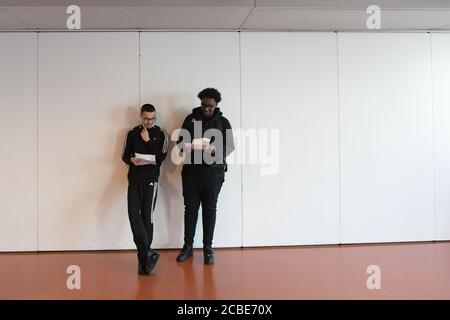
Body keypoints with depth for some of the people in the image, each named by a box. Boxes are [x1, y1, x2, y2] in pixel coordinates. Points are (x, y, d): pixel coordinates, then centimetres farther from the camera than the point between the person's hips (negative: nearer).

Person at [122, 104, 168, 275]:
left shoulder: (161, 134, 3)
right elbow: (125, 155, 13)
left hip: (150, 179, -2)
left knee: (147, 216, -5)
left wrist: (147, 141, -9)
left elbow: (161, 157, -7)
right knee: (133, 214, -10)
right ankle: (148, 253, -7)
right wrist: (131, 160, -9)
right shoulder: (132, 133, 12)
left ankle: (144, 255, 6)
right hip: (134, 179, 3)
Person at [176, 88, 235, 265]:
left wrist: (214, 149, -22)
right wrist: (189, 146, -18)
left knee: (209, 209, 3)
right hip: (191, 171, 1)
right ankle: (188, 246, 18)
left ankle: (208, 247, 13)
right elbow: (179, 142, 5)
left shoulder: (223, 122, 2)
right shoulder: (190, 118, 6)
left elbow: (230, 146, -1)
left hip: (214, 172, -1)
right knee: (190, 207, 6)